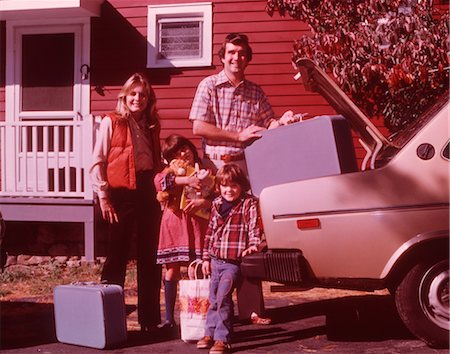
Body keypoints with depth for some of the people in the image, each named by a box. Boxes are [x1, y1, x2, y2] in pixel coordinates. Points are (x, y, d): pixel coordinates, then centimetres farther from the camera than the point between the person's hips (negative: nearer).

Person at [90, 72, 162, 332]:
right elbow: (97, 162, -4)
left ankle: (150, 318, 15)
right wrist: (103, 197, -10)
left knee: (150, 257, 6)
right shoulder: (112, 122, 0)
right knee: (117, 255, 0)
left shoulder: (152, 125, 15)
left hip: (148, 193, 5)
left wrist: (161, 191, 10)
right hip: (121, 194, -5)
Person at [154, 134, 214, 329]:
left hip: (197, 224, -1)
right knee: (172, 271, 2)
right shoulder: (171, 171, 11)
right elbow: (159, 181, -12)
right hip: (174, 224, 1)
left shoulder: (204, 172, 12)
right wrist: (185, 180, -21)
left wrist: (203, 202, -13)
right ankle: (169, 318, 9)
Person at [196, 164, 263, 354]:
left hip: (234, 262, -6)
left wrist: (253, 244, -31)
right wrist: (206, 258, 16)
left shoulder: (249, 204, -6)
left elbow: (255, 227, -14)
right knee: (213, 298, 13)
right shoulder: (217, 205, 11)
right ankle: (210, 333, 28)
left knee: (223, 296, -18)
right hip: (216, 260, 6)